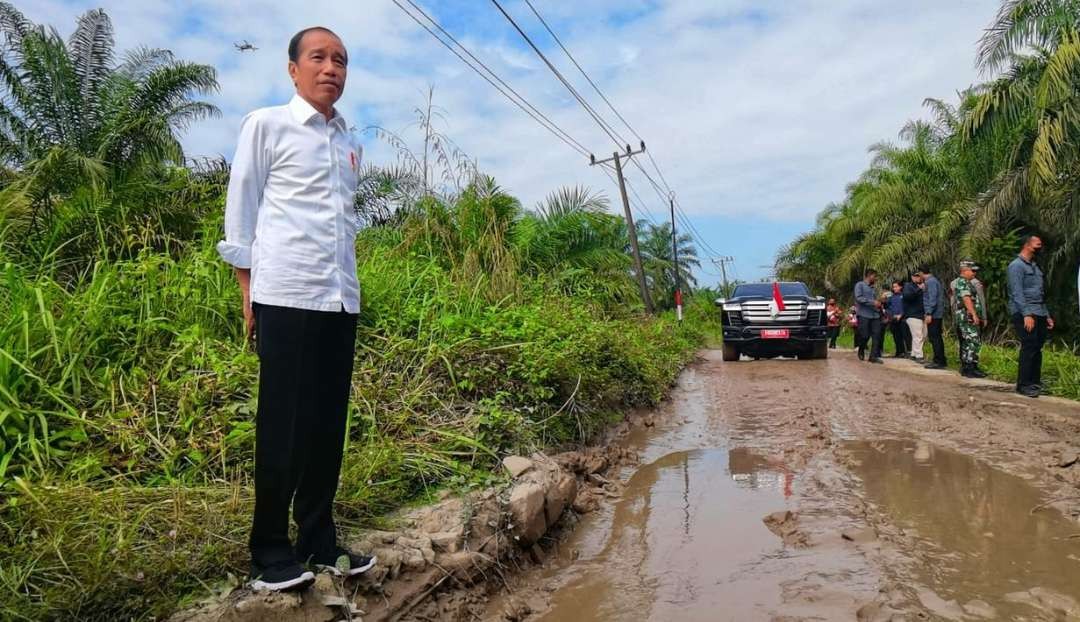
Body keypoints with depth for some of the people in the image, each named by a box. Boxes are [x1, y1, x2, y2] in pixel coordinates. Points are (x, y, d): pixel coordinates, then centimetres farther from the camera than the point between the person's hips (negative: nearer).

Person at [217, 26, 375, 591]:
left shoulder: (350, 142, 18)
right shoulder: (266, 125, 3)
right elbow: (240, 213, 2)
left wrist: (349, 282, 15)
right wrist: (247, 297, -3)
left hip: (341, 299, 5)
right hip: (285, 296, -5)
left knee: (327, 424, 9)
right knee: (282, 426, 0)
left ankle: (319, 543, 20)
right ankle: (269, 551, 14)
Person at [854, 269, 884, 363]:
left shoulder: (873, 288, 20)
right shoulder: (860, 285, 0)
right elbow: (858, 298, -13)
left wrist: (878, 303, 7)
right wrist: (873, 302, -17)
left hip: (875, 314, 6)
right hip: (864, 314, -6)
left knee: (876, 335, -5)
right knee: (865, 336, -3)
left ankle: (874, 356, -2)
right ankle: (861, 352, 23)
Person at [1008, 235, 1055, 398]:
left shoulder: (1034, 266, 21)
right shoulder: (1016, 266, -6)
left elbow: (1040, 294, 23)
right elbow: (1017, 293, -15)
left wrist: (1047, 315, 18)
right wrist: (1027, 314, -22)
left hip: (1039, 314, 9)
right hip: (1024, 314, -9)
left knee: (1037, 349, 9)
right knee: (1029, 348, -11)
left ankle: (1035, 382, 15)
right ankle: (1023, 385, -7)